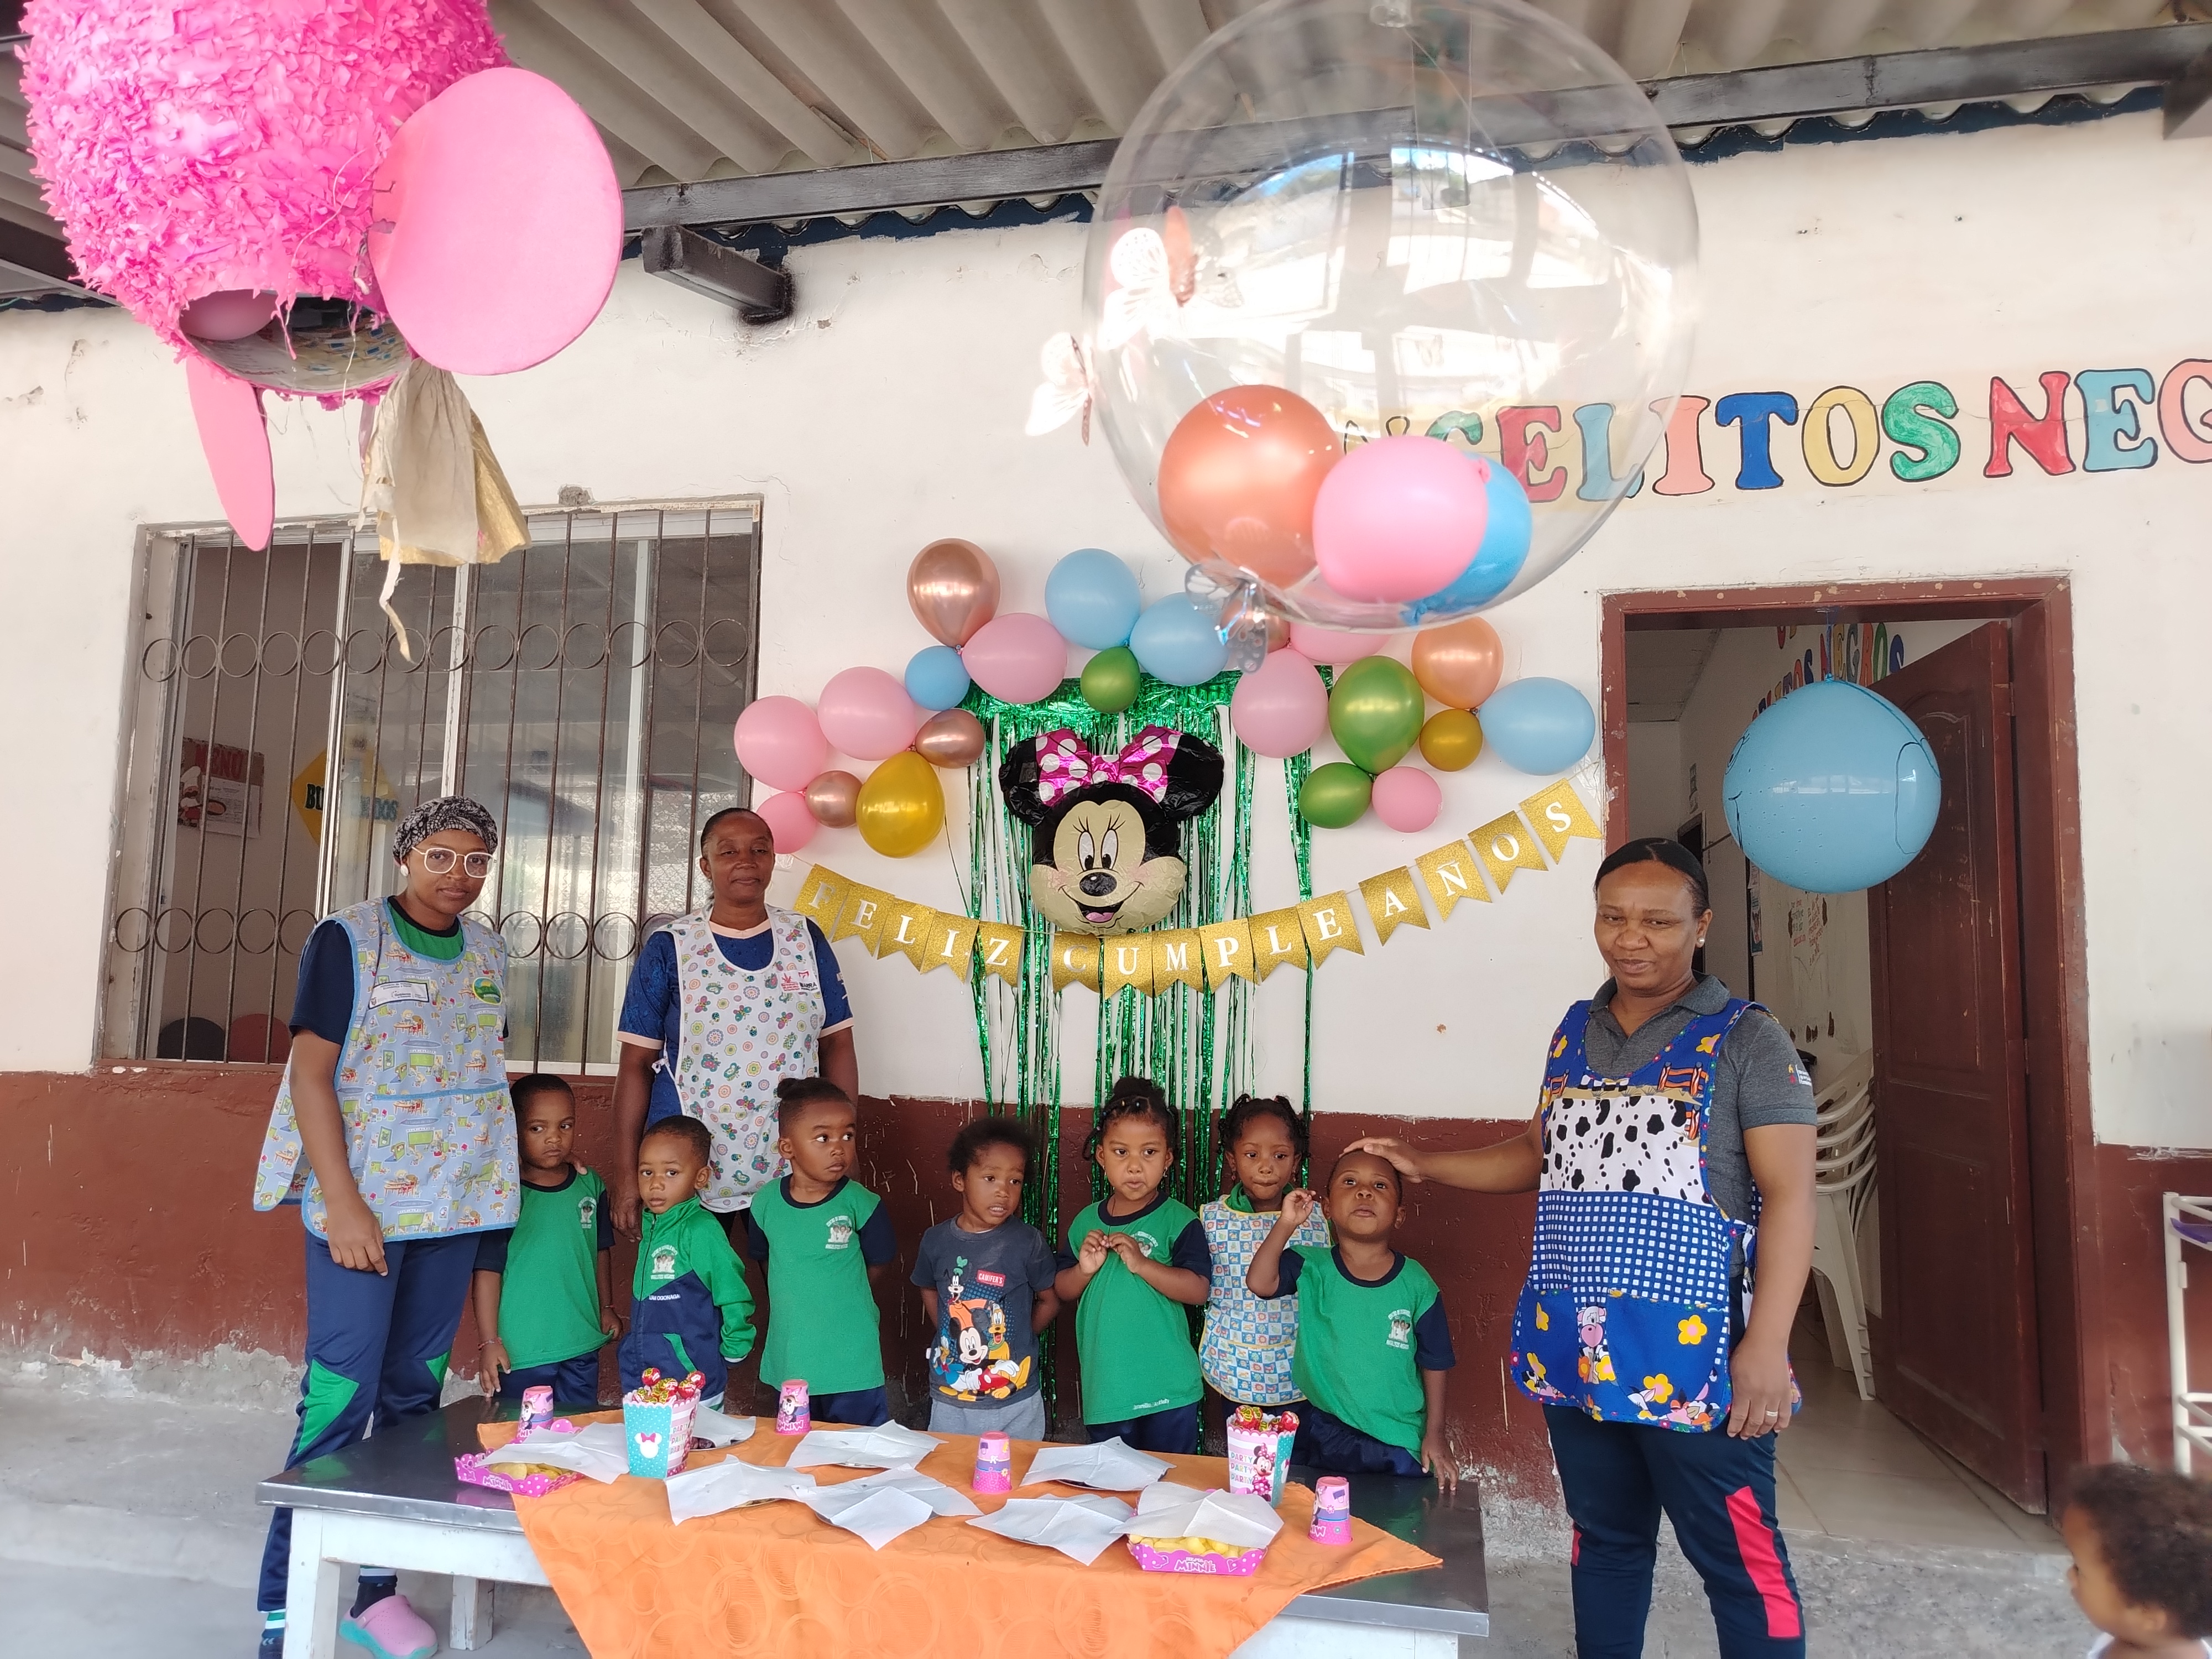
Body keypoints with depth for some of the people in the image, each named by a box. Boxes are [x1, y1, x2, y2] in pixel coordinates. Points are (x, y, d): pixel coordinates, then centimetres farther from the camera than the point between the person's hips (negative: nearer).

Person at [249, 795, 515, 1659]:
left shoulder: (488, 950, 9)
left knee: (414, 1396, 10)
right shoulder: (348, 938, -7)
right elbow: (310, 1073, -10)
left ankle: (375, 1585, 22)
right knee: (340, 1399, -5)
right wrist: (343, 1205, -16)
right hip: (363, 1203, -5)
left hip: (456, 1205, 5)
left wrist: (494, 1189, 11)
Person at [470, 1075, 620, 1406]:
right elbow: (487, 1270, -10)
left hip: (582, 1344, 4)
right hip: (519, 1351, -4)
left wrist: (607, 1308, 19)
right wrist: (488, 1342, -10)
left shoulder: (590, 1186, 2)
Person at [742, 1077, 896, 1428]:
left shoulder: (861, 1204, -15)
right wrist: (796, 1300, 8)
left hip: (852, 1363, -3)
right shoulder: (766, 1203, -7)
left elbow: (880, 1264, -2)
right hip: (790, 1359, 3)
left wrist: (841, 1299, 5)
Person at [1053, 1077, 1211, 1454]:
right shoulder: (1087, 1222, 4)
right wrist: (1084, 1269, -12)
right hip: (1104, 1391, 4)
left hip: (1167, 1393, -4)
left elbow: (1198, 1290, -17)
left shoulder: (1177, 1220, -8)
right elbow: (1062, 1291, 9)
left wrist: (1141, 1263, -25)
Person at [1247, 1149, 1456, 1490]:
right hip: (1322, 1433, 0)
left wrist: (1434, 1436, 1)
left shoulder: (1417, 1284, -7)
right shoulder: (1312, 1267, -6)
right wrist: (1287, 1223, -28)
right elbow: (1260, 1282, -23)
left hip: (1399, 1445, 0)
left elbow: (1434, 1364, 0)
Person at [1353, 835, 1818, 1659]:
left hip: (1693, 1352, -5)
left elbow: (1788, 1195, -10)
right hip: (1573, 1347, 5)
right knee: (1604, 1538, 18)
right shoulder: (1574, 1033, 11)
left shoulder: (1746, 1039, -5)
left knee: (1738, 1558, 2)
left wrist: (1767, 1346, -17)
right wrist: (1426, 1166, 15)